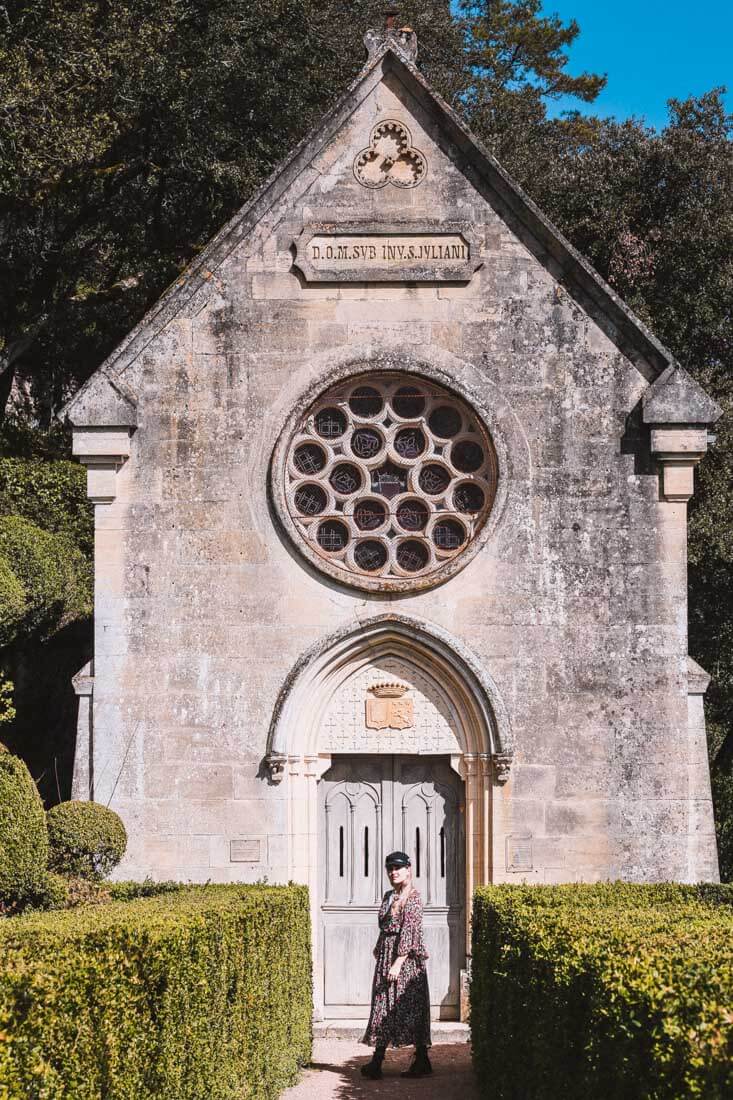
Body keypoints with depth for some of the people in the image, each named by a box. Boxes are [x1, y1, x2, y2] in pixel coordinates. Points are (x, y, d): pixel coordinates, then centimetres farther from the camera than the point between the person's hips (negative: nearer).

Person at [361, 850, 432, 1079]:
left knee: (410, 1007, -4)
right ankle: (376, 1062, 7)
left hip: (406, 957, -8)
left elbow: (409, 932, -17)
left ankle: (422, 1061, 1)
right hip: (386, 956, 8)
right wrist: (379, 952, 16)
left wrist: (398, 963, -21)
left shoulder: (412, 897, -10)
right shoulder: (389, 896, 15)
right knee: (383, 1007, 6)